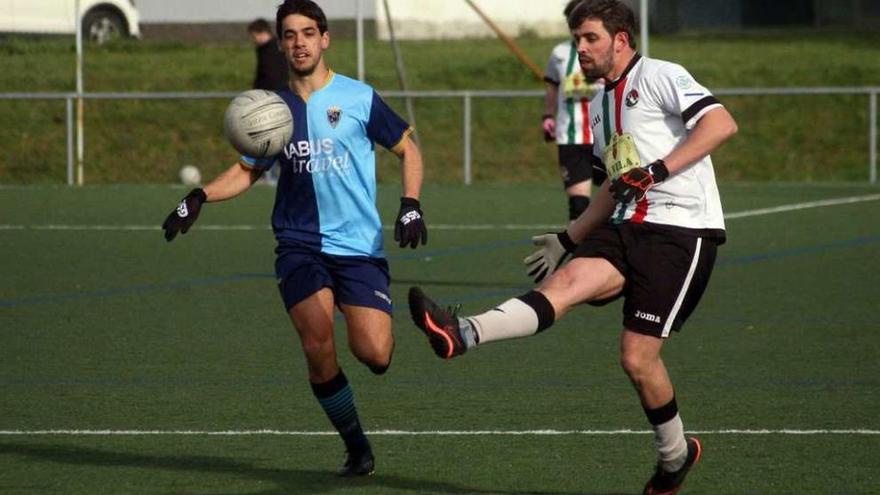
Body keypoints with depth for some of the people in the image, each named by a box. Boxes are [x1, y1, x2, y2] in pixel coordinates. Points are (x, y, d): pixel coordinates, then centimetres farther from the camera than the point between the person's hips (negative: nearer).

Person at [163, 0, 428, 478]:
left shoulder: (358, 98, -1)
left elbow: (407, 149, 8)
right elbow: (247, 170, 19)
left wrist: (410, 206, -6)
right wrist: (198, 197, 2)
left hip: (360, 246, -2)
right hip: (300, 245, 2)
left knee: (374, 354, -16)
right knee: (318, 349, -16)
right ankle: (356, 446, 4)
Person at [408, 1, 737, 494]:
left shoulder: (660, 77, -4)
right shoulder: (601, 105, 23)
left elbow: (722, 123, -18)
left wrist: (658, 170, -22)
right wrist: (568, 238, 26)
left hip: (682, 229, -7)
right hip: (629, 228, 7)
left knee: (638, 358, -10)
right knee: (568, 279, -21)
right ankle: (464, 334, -42)